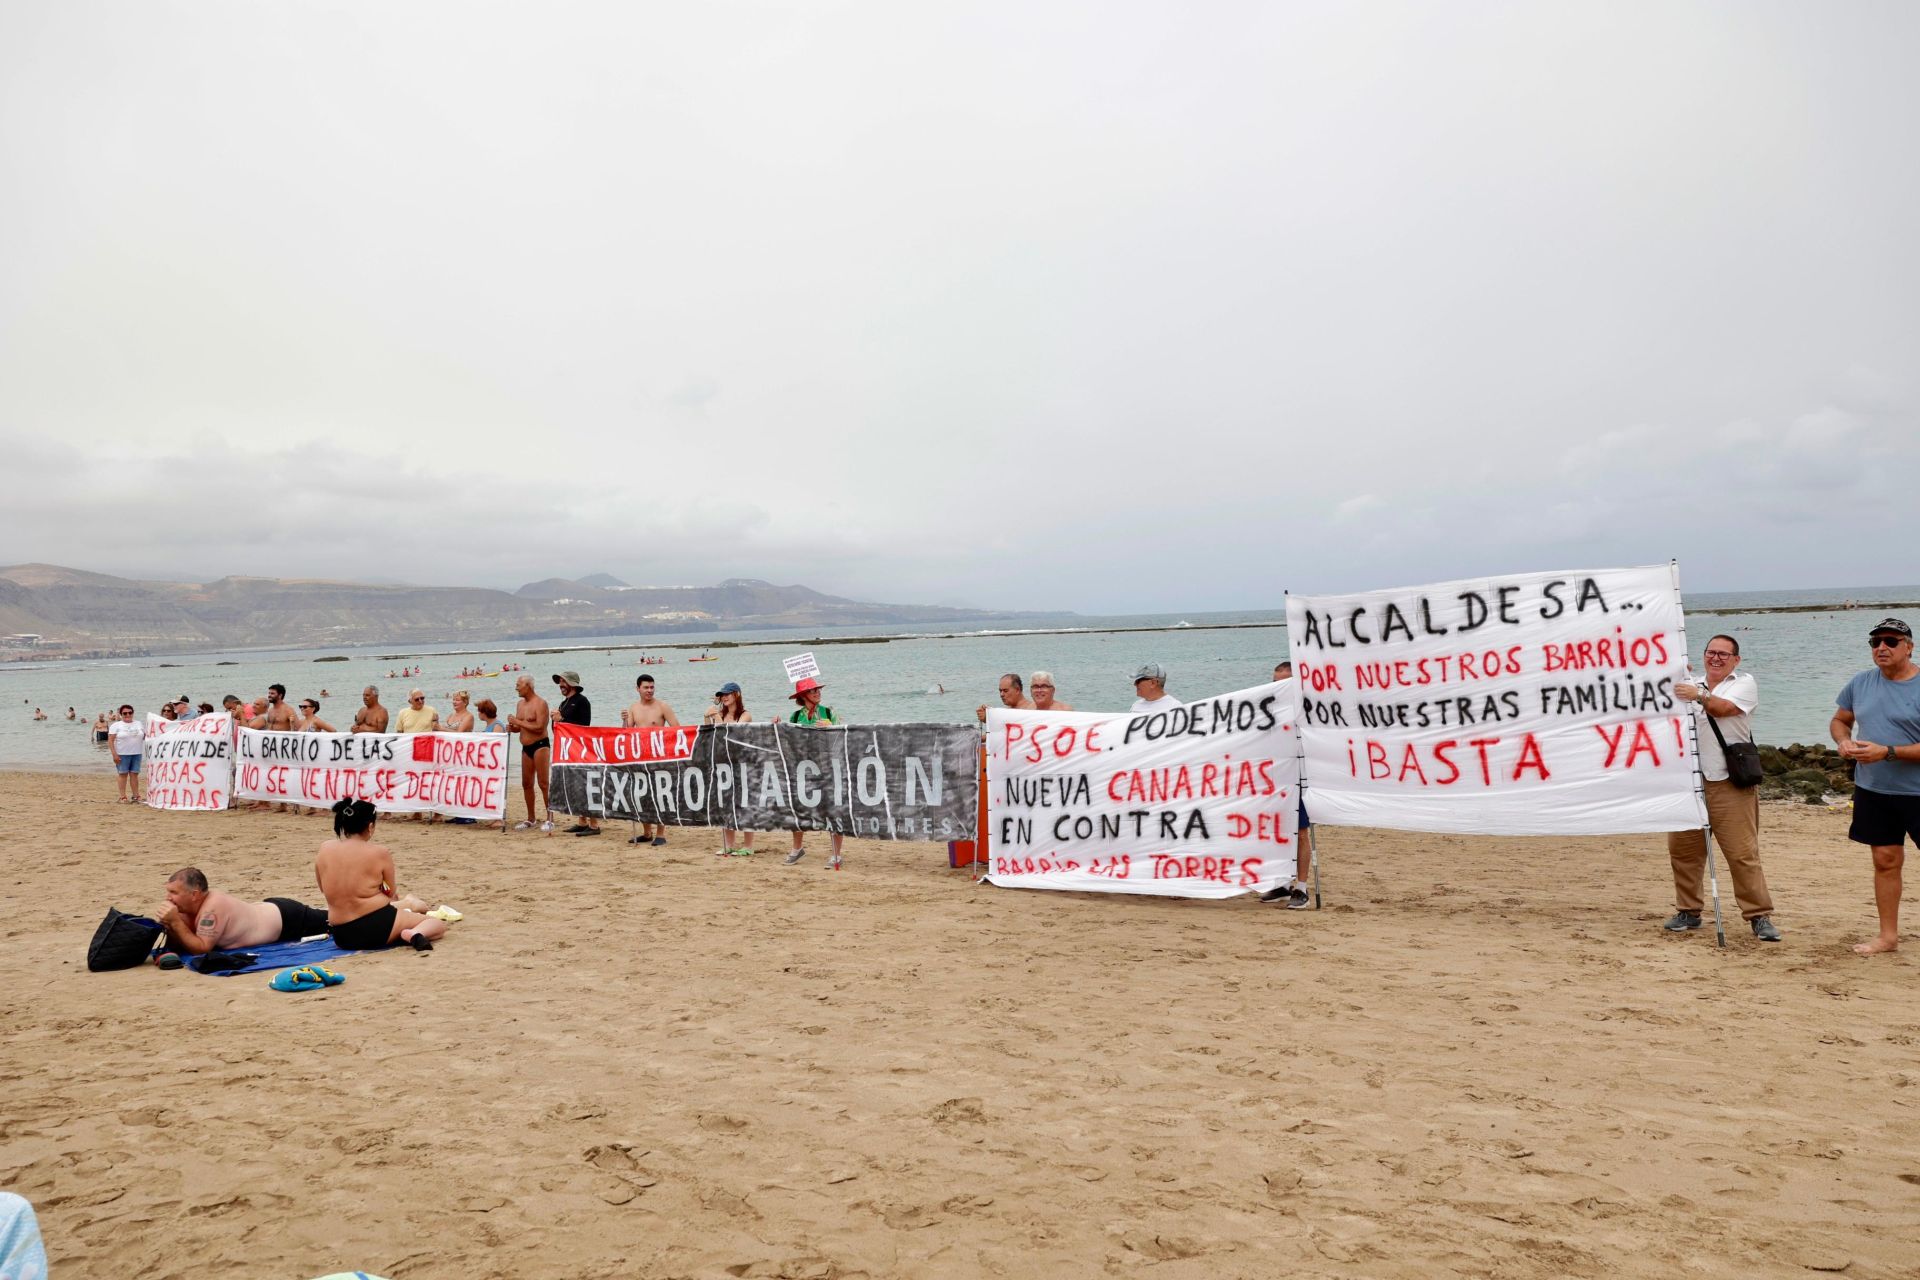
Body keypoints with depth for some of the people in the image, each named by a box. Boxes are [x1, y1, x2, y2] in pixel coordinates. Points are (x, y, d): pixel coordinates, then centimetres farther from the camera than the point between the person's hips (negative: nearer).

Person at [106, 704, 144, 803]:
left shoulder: (139, 724, 12)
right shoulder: (116, 725, -1)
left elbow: (145, 737, 17)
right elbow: (110, 740, -7)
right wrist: (114, 754, -13)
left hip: (136, 754, 3)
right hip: (122, 754, -3)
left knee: (134, 774, 4)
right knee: (123, 774, 0)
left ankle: (135, 796, 8)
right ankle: (123, 797, 4)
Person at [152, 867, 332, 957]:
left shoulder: (212, 908, -35)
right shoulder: (191, 906, -11)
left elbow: (201, 948, -34)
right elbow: (177, 945, -6)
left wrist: (175, 922, -38)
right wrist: (168, 925, -25)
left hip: (287, 919, -7)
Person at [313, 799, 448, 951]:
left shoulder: (324, 849, -1)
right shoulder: (379, 853, -12)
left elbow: (323, 888, 15)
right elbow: (392, 892, 3)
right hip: (378, 926, -6)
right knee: (439, 924, 3)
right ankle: (414, 934, -20)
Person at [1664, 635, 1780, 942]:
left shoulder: (1744, 683, 2)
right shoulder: (1690, 686, 19)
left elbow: (1723, 708, -16)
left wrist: (1700, 696, -34)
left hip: (1729, 784, -5)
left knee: (1743, 853, -7)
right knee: (1682, 848, 7)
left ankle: (1760, 916, 2)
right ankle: (1688, 911, 18)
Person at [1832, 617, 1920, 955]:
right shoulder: (1861, 683, 5)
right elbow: (1839, 721, 17)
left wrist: (1887, 752, -23)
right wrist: (1843, 741, -3)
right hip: (1872, 790, 5)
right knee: (1886, 860, 10)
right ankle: (1888, 935, 18)